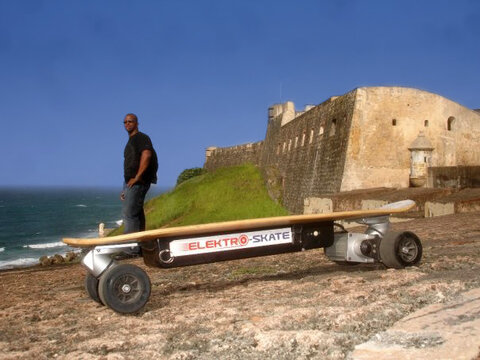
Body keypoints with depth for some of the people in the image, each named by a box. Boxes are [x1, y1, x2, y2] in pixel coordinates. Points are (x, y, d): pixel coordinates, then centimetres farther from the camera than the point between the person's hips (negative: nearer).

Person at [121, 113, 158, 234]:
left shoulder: (142, 138, -5)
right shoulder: (130, 141, 23)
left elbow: (146, 155, -22)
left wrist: (137, 177, -22)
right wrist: (125, 189, 22)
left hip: (138, 183, -10)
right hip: (130, 183, 10)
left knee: (129, 212, -16)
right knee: (136, 214, 9)